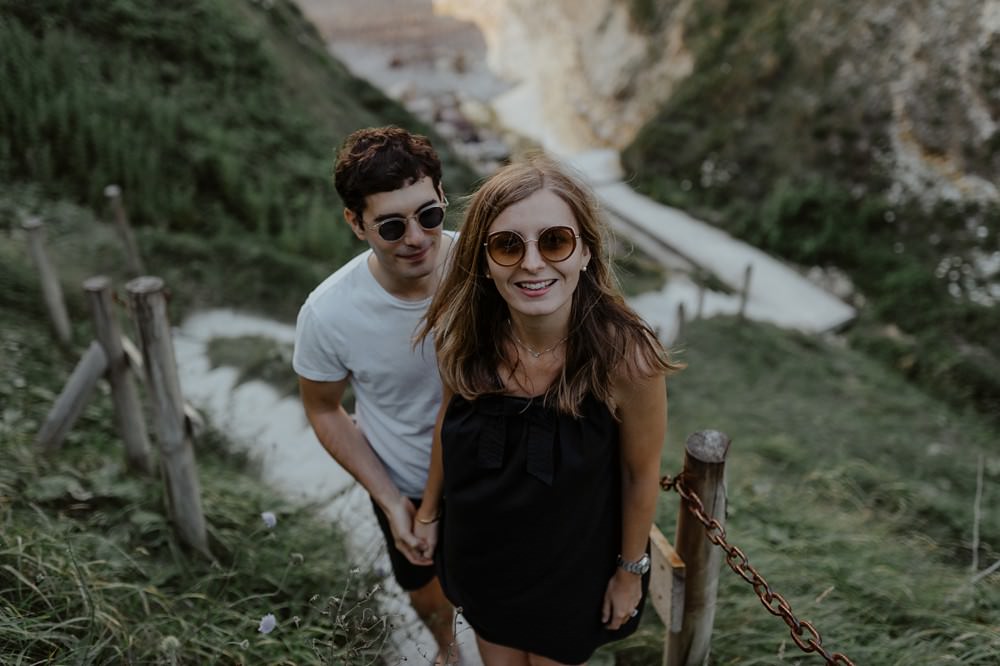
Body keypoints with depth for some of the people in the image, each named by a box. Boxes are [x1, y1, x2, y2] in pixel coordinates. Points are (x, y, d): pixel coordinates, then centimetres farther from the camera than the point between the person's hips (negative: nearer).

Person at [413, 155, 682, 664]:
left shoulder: (625, 358, -32)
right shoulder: (465, 336, -23)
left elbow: (641, 474, -16)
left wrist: (631, 570, -3)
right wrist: (430, 510, 10)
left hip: (570, 569, -2)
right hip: (476, 556, 3)